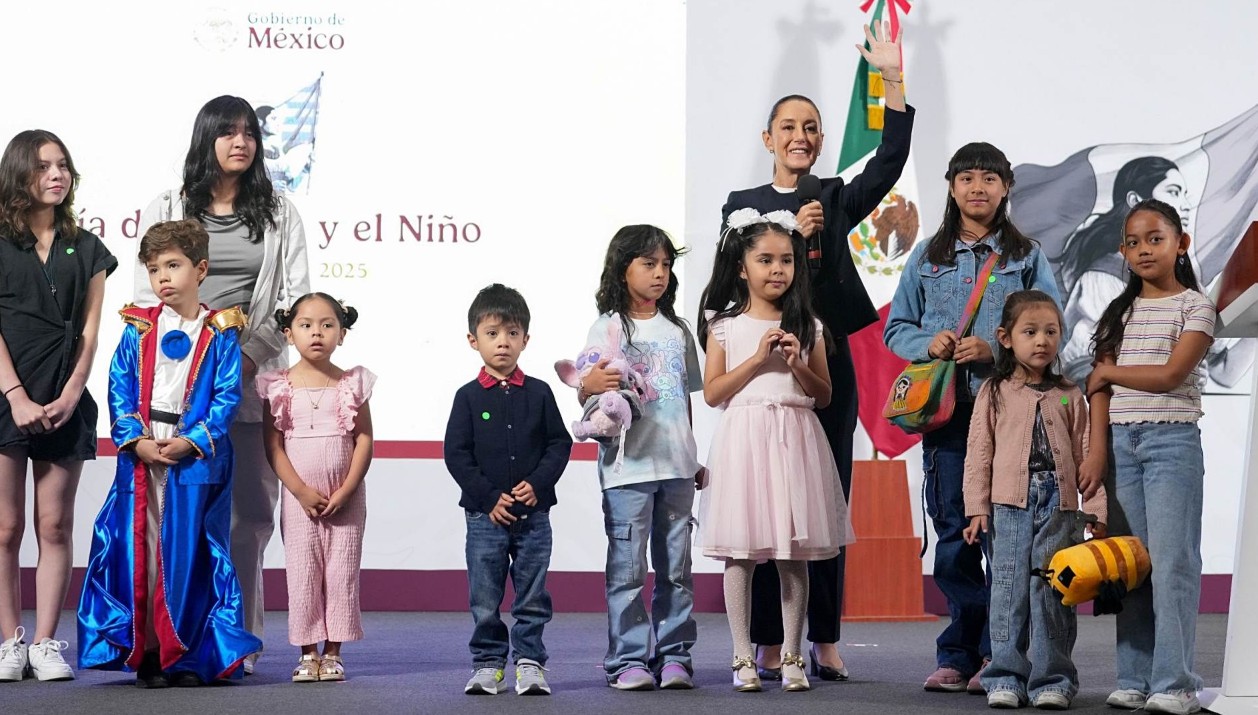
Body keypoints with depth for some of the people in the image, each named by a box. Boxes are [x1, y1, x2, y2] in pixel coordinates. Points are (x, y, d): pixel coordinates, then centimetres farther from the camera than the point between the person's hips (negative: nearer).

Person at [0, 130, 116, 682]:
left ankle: (46, 644, 4)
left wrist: (70, 397, -6)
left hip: (65, 402, 2)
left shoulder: (86, 249, 13)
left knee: (55, 527, 1)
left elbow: (90, 331, 7)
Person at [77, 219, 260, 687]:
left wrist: (192, 441, -14)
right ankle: (146, 653, 5)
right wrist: (136, 440, -10)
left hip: (197, 459, -2)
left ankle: (189, 656, 5)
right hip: (141, 456, 2)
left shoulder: (220, 334, 2)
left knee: (190, 552, -2)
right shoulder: (137, 330, 8)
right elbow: (119, 390, 4)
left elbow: (227, 397, -3)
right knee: (139, 551, 0)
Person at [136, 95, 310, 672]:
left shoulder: (279, 214, 13)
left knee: (250, 511, -3)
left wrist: (252, 353, -8)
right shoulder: (166, 211, 11)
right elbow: (148, 297, 6)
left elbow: (298, 296, 5)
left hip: (253, 379, 1)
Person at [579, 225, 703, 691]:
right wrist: (590, 386, -25)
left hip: (676, 465, 4)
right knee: (627, 567, -4)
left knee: (675, 567, 7)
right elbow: (585, 394, -1)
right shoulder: (608, 328, 1)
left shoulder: (677, 330, 14)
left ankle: (674, 654, 12)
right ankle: (628, 659, 0)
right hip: (627, 465, -4)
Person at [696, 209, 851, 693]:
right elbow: (712, 392, -2)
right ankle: (743, 658, 6)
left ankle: (792, 657, 8)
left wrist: (797, 364, -8)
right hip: (743, 438, -2)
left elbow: (824, 395, 9)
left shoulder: (807, 326, 9)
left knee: (795, 555, 2)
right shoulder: (724, 325, 4)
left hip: (795, 440, 2)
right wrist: (758, 358, -10)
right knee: (740, 553, -1)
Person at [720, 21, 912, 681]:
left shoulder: (837, 201, 11)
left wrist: (892, 79, -15)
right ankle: (769, 643, 2)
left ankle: (825, 641, 5)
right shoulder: (743, 205, 10)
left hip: (827, 364, 1)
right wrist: (790, 236, -13)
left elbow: (891, 160, -6)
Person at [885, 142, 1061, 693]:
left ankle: (995, 656, -1)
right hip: (944, 407, 2)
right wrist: (928, 344, -5)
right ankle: (960, 656, 8)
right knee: (952, 530, 2)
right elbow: (896, 327, 16)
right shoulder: (927, 257, 15)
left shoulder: (1027, 257, 8)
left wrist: (994, 350, -12)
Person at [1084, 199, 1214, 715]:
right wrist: (1096, 453, -1)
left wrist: (1107, 372, 0)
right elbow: (1102, 391, 9)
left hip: (1171, 441, -5)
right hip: (1120, 441, 5)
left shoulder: (1194, 306, 1)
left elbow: (1171, 374, -11)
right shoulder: (1121, 311, 15)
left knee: (1171, 562, -9)